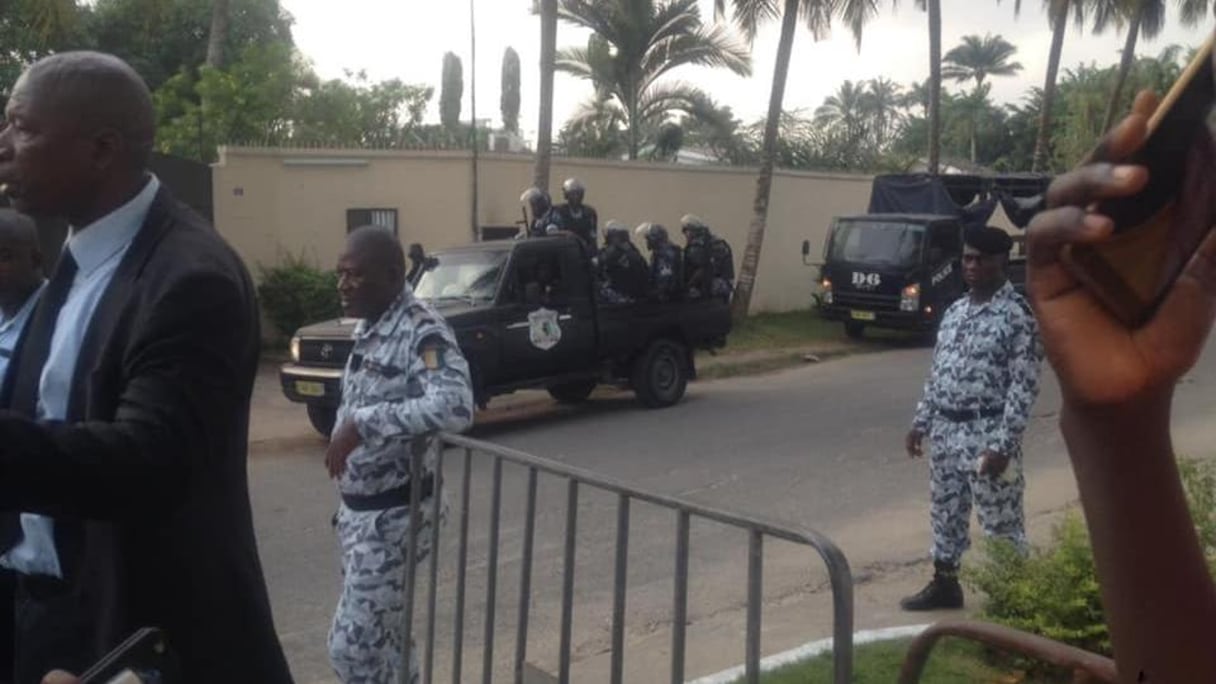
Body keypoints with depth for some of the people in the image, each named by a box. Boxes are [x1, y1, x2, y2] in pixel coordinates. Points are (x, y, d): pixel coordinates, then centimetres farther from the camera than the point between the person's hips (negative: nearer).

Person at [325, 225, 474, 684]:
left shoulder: (422, 332, -21)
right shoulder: (369, 327, 7)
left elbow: (455, 407, -38)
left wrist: (361, 423, -38)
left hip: (392, 514, -9)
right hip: (358, 510, 9)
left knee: (353, 646, -4)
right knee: (379, 638, 19)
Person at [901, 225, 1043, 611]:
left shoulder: (1019, 315, -13)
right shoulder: (955, 311, 11)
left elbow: (1023, 387, -16)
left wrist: (1002, 446, -20)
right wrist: (921, 422, 13)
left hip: (987, 432, -7)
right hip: (946, 429, 7)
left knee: (1001, 521, 2)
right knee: (944, 511, 16)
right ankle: (944, 584, 31)